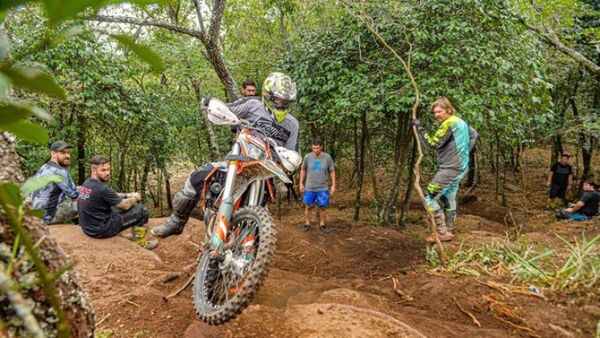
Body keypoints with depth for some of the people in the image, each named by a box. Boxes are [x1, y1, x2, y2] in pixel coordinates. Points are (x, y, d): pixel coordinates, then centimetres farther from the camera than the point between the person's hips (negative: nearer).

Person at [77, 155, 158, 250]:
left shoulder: (86, 184, 2)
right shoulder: (102, 189, -26)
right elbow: (125, 205, -14)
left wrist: (128, 195, 10)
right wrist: (135, 198, 5)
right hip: (102, 230, -9)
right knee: (142, 210, -2)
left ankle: (135, 235, 34)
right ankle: (141, 244, 15)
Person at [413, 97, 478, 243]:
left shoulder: (449, 124, -17)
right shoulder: (460, 122, 13)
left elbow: (432, 144, -22)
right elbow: (474, 135, 27)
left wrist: (419, 129, -19)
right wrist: (465, 151, 19)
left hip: (450, 169, -10)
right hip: (460, 167, 10)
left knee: (431, 198, -7)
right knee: (448, 198, 19)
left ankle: (442, 233, -3)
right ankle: (449, 231, 28)